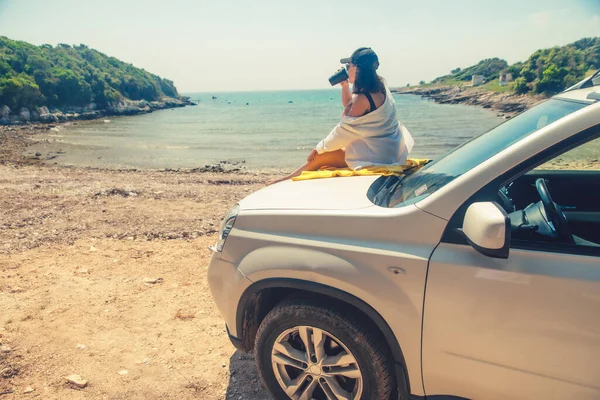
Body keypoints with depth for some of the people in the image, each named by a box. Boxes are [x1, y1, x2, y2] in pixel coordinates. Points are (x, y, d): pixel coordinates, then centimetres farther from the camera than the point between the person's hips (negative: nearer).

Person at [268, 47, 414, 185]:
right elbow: (350, 107, 23)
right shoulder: (379, 87, 6)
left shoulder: (363, 97, -23)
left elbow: (344, 130, -17)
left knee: (319, 158, -1)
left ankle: (288, 179, 18)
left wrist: (319, 148, -6)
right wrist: (345, 86, 10)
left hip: (376, 154, -10)